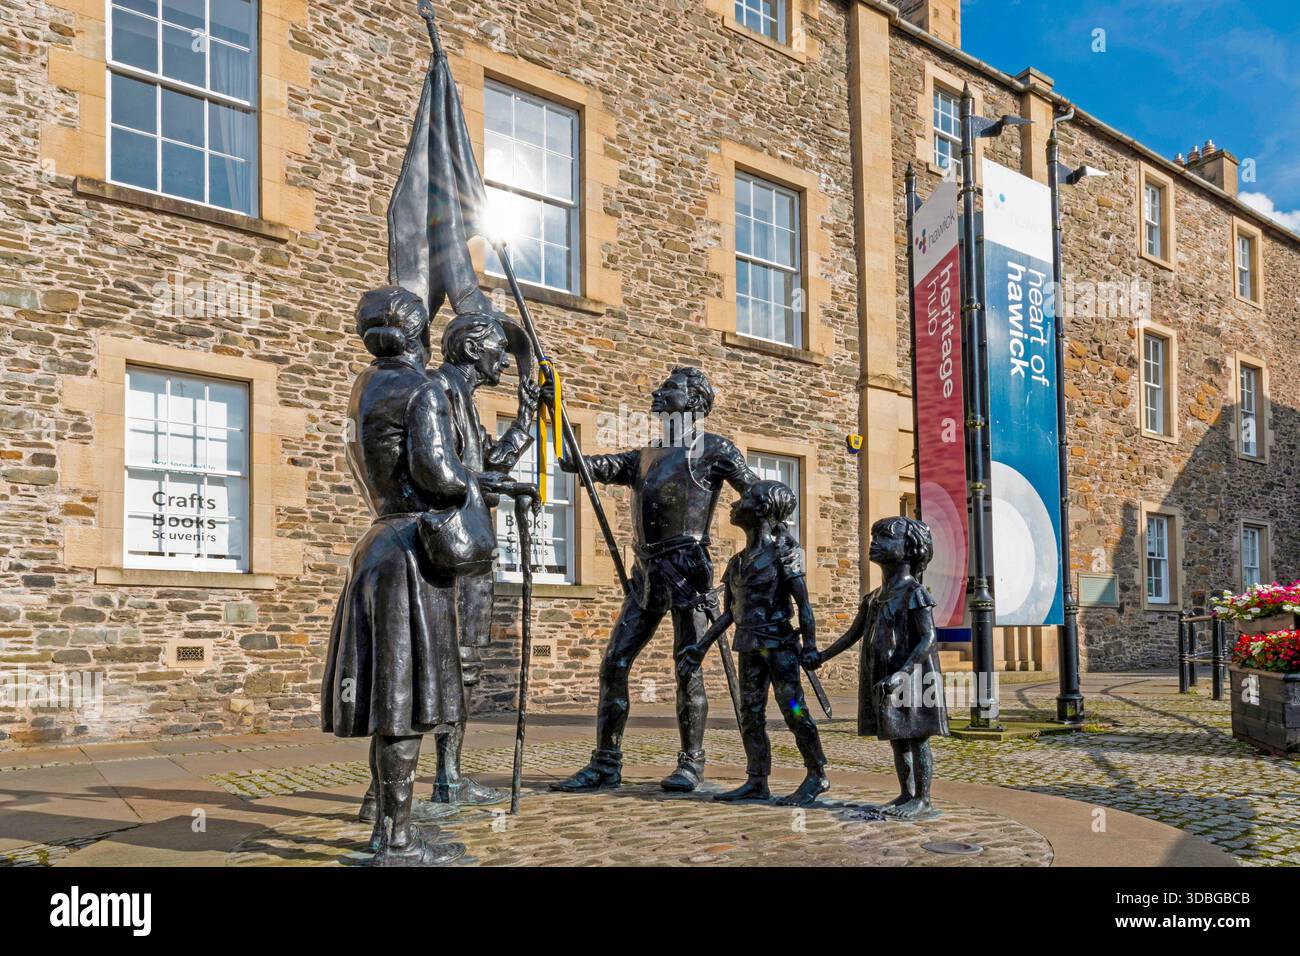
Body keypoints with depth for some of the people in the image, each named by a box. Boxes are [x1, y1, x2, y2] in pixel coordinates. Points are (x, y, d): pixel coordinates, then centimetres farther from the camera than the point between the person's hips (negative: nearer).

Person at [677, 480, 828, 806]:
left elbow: (803, 602, -8)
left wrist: (810, 645, -15)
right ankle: (756, 783, 10)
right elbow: (729, 613, 18)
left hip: (779, 644, -7)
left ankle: (817, 777, 2)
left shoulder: (782, 550, -5)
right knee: (750, 715, 5)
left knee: (794, 709, -7)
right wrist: (701, 648, 15)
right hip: (749, 647, 7)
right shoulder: (737, 562, 14)